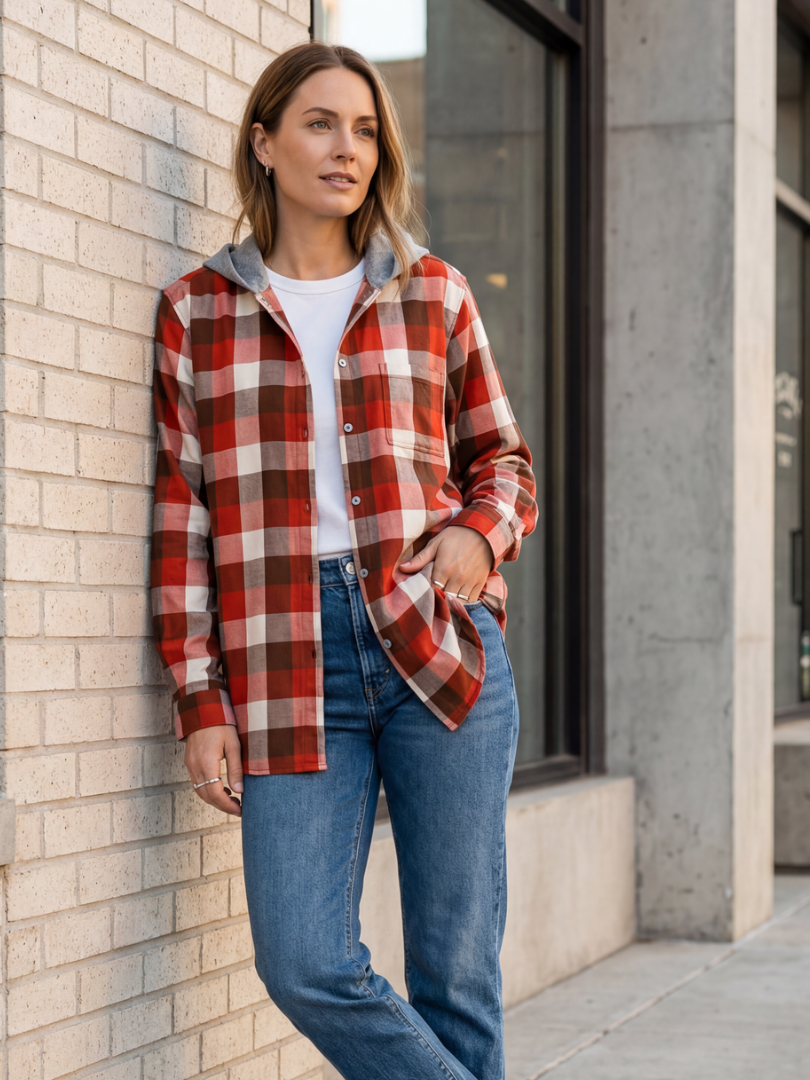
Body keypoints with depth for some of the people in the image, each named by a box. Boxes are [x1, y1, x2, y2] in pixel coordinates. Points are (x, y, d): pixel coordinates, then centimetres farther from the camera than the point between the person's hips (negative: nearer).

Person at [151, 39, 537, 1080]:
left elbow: (502, 459, 19)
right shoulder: (196, 308, 9)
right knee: (304, 965, -10)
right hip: (289, 659, 0)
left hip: (441, 642, 1)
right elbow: (183, 515, 7)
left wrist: (480, 532, -4)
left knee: (456, 966, 2)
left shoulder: (434, 293, 11)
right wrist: (200, 701, 1)